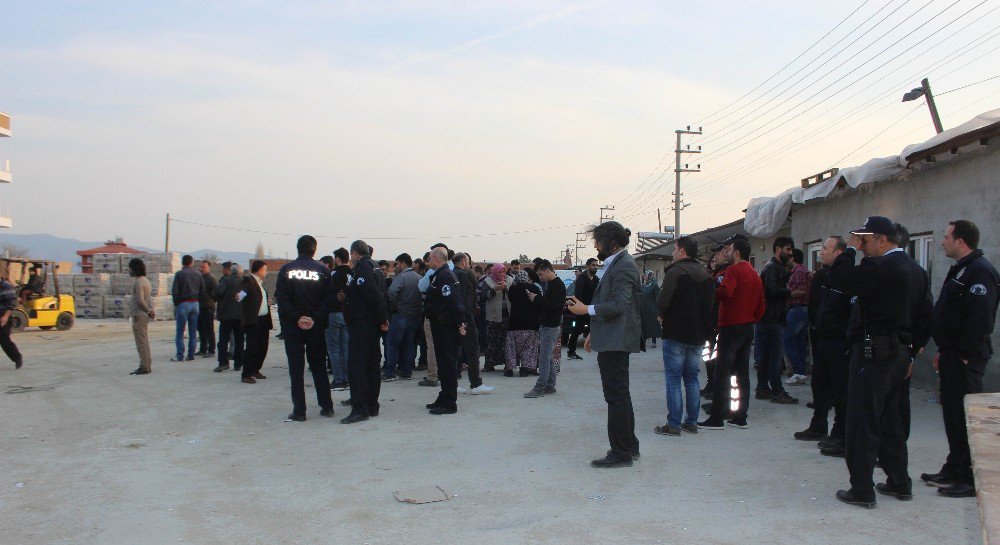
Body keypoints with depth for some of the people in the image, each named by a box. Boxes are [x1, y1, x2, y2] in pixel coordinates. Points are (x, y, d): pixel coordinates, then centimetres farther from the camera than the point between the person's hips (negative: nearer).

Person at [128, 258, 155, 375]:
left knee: (141, 343, -7)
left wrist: (148, 311, -13)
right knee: (145, 342, 13)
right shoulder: (145, 280, 18)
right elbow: (149, 299, 18)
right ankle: (147, 366, 17)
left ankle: (144, 367, -6)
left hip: (139, 316, -10)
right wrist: (150, 311, 8)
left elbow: (140, 300, -23)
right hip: (144, 316, 10)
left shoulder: (138, 282, -15)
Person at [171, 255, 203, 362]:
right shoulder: (198, 274, 7)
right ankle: (191, 355, 8)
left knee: (180, 332, 0)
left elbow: (175, 291, -7)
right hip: (195, 304, 4)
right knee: (193, 332, 8)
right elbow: (202, 291, 7)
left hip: (183, 304, -4)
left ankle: (180, 356, -4)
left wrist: (175, 305, 0)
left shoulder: (179, 274, -4)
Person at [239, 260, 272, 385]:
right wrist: (240, 296, -51)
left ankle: (255, 370, 25)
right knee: (252, 347, -8)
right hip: (252, 321, -9)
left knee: (262, 347, 12)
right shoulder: (248, 280, -9)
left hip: (264, 321, 9)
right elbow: (243, 290, -29)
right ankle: (246, 375, -3)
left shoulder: (260, 283, 19)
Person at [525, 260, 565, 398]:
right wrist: (537, 299, 4)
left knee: (544, 358, -8)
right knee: (549, 358, 13)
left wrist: (537, 298, -17)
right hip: (546, 325, 10)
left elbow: (553, 305, -24)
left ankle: (539, 388, -6)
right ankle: (550, 387, 19)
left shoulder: (558, 285, -15)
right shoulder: (549, 284, 15)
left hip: (551, 326, -10)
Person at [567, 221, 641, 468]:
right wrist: (594, 333, 23)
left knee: (617, 397, -5)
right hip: (611, 341, 11)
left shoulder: (623, 267, -15)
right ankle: (630, 446, 27)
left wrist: (587, 309, -17)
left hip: (615, 342, -11)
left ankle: (621, 453, 1)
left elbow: (618, 305, -23)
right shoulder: (616, 264, 17)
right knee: (620, 395, 17)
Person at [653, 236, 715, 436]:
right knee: (692, 379, 14)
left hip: (676, 334, -7)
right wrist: (705, 331, 17)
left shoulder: (675, 272, -14)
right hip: (698, 335, 7)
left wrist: (662, 315, 1)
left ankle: (674, 424, -1)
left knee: (673, 380, -1)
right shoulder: (707, 275, 10)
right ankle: (692, 422, 17)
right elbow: (711, 305, 12)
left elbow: (663, 301, -19)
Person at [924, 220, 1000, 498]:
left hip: (966, 359, -10)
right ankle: (954, 470, 25)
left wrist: (965, 355, -22)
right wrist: (944, 351, 20)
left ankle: (972, 479, 2)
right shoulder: (961, 269, 17)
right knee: (953, 413, 15)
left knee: (966, 416, -5)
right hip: (953, 354, 11)